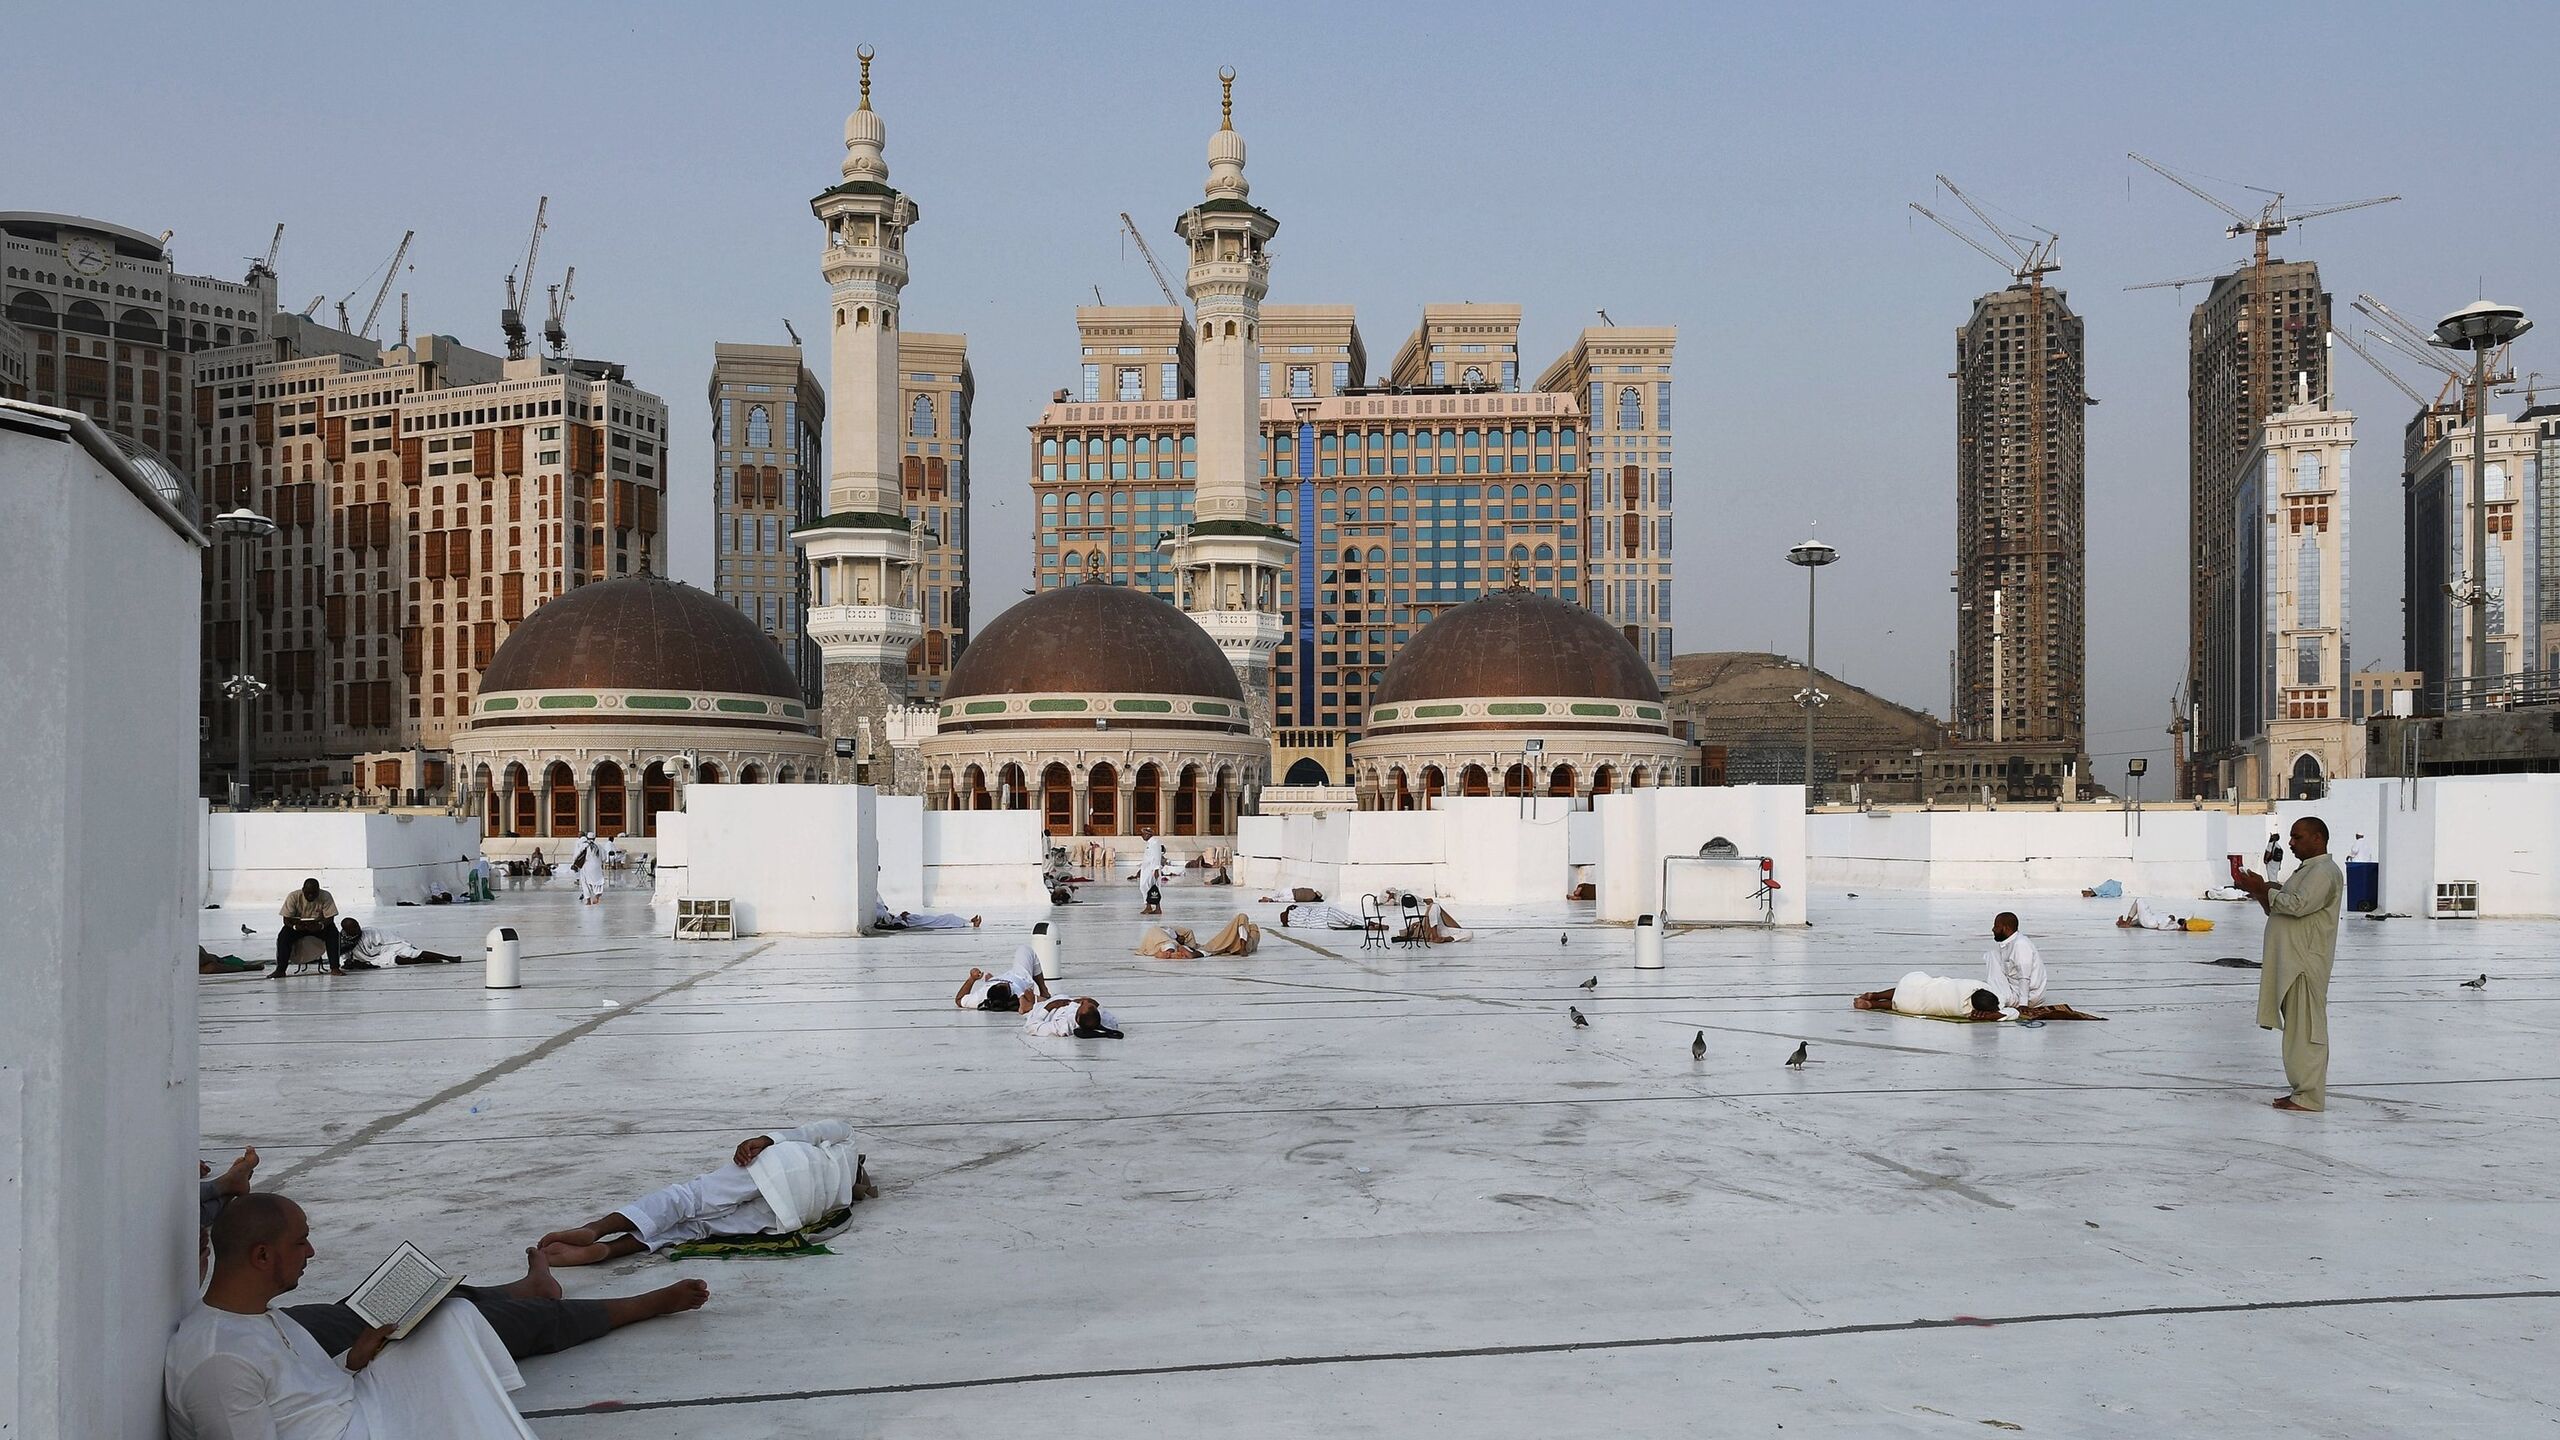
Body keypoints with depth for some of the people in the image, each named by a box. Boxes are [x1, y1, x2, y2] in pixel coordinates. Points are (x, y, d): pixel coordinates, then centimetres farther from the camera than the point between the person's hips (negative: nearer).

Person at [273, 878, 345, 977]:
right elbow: (286, 919, -16)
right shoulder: (293, 897, -18)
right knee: (283, 936, -28)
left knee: (333, 933, -29)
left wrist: (320, 926, -40)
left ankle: (335, 968, -29)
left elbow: (330, 918, -19)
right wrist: (295, 926, -38)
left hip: (319, 925, 0)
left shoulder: (325, 896, -18)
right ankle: (280, 970, -23)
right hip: (297, 925, 0)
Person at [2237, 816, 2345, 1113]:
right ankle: (2303, 1089, 18)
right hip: (2290, 962, 10)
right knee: (2298, 1028, 13)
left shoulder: (2325, 871, -11)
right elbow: (2276, 910, 23)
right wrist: (2260, 891, 7)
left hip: (2306, 963, -10)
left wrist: (2262, 889, -16)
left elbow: (2298, 905, -25)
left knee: (2306, 1029, -6)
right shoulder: (2305, 870, 21)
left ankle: (2310, 1096, -3)